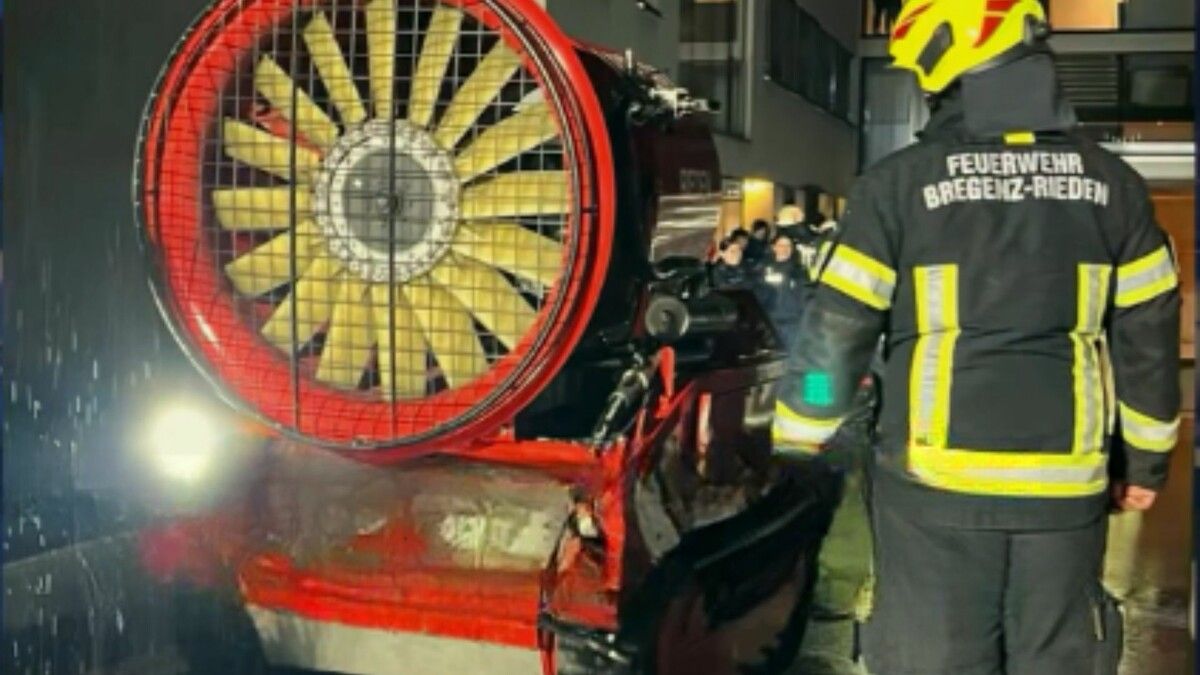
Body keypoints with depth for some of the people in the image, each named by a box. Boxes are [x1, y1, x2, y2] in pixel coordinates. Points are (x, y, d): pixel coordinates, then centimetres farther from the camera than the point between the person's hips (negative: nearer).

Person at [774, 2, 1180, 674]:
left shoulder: (901, 181, -7)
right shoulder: (1112, 182, 4)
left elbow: (837, 328, -5)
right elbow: (1149, 337, 8)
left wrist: (796, 446, 6)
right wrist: (1146, 459, 19)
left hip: (937, 479, -3)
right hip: (1064, 482, 3)